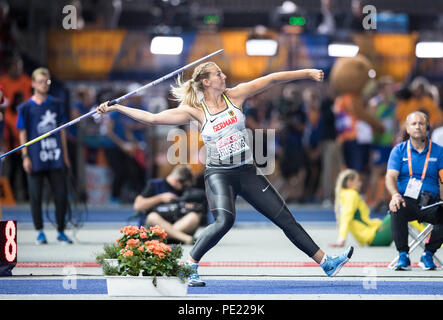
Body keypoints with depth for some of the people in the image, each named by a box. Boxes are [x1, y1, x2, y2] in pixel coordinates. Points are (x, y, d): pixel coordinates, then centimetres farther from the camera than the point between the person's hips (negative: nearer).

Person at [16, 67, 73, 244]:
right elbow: (22, 133, 2)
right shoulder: (26, 107, 2)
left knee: (61, 194, 1)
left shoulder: (56, 105, 10)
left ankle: (61, 231, 12)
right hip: (36, 159, -2)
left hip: (55, 158, 2)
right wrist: (25, 156, -5)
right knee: (36, 196, 2)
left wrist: (65, 155, 11)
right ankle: (40, 232, 12)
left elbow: (62, 130, 14)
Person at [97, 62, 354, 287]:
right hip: (219, 173, -3)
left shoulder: (235, 95, 3)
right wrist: (116, 108, -5)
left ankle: (327, 264, 7)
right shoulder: (195, 111, -3)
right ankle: (190, 266, -18)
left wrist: (307, 73, -1)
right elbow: (153, 118, -3)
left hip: (247, 171, 4)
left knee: (285, 218, 3)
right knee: (224, 220, -31)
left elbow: (271, 79, 2)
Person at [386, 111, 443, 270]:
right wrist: (395, 195, -26)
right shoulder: (399, 150, 9)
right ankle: (403, 256, -23)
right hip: (406, 200, -1)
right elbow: (391, 176, -3)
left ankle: (428, 254, -10)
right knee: (396, 209, -36)